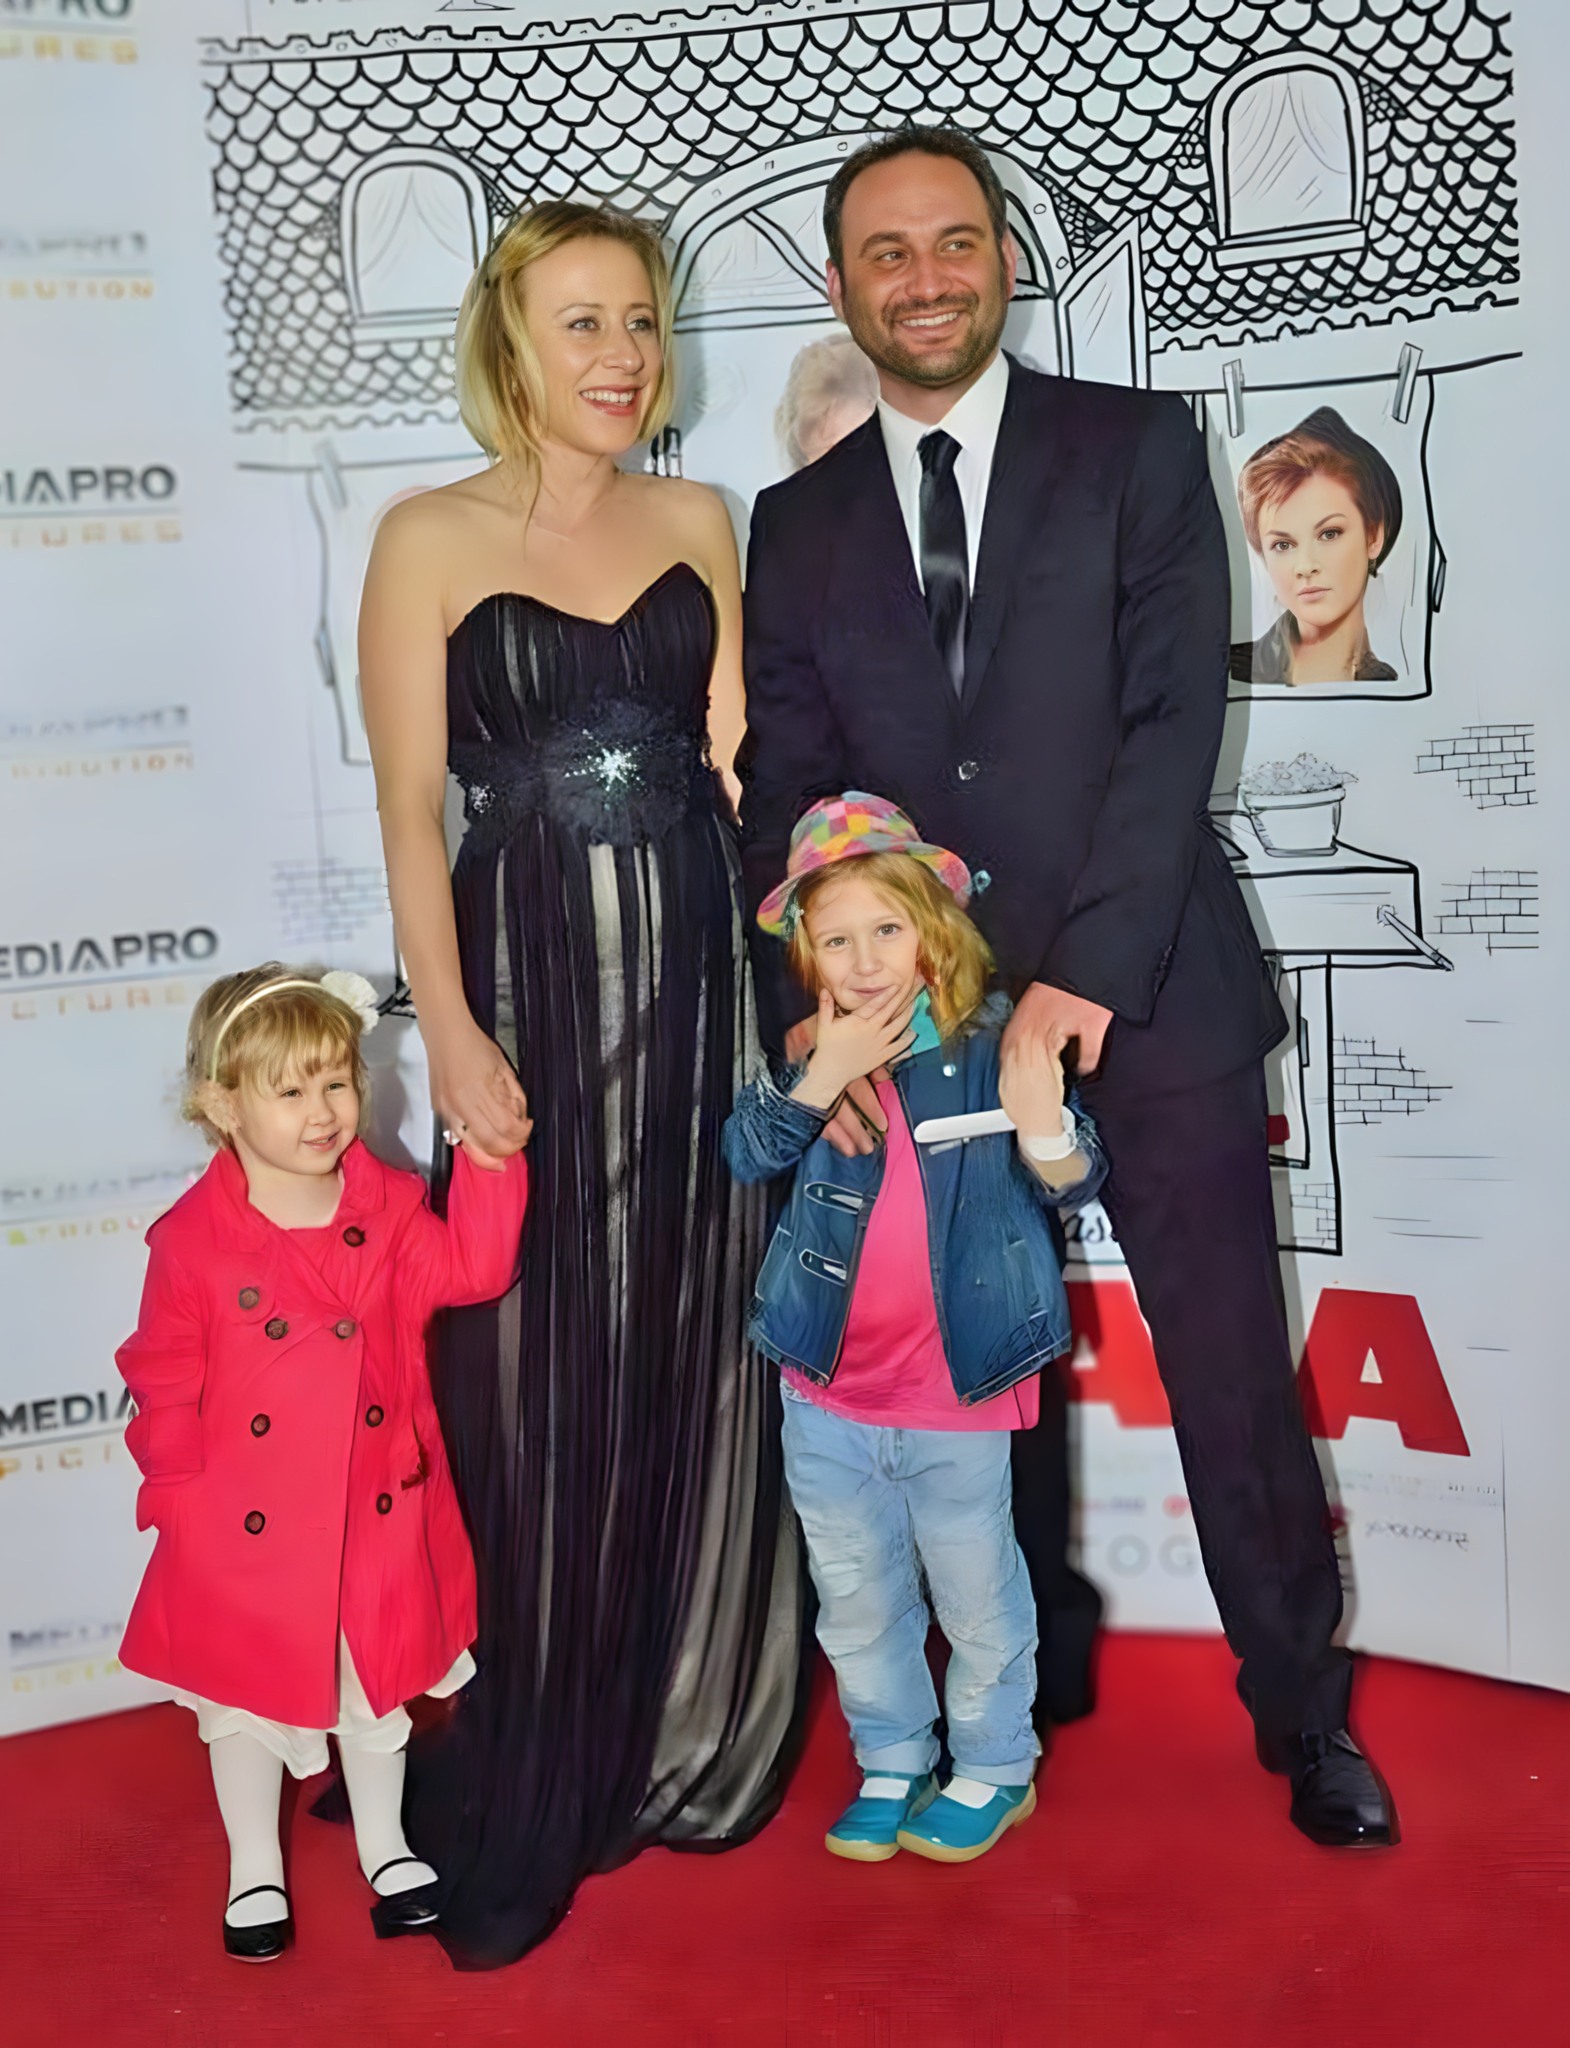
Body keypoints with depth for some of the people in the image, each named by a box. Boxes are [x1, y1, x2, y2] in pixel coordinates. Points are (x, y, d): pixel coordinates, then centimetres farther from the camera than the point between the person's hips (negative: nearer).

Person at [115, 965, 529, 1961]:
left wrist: (491, 1154, -26)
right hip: (247, 1528, -2)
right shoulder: (192, 1240, -14)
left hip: (379, 1515, 2)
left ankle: (384, 1845, 43)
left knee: (378, 1687, 20)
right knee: (246, 1699, 17)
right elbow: (165, 1384, -7)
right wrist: (182, 1487, -10)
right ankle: (255, 1867, 39)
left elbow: (472, 1266, -20)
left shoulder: (390, 1208, -5)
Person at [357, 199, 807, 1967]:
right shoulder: (429, 540, -1)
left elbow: (735, 756, 10)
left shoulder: (697, 522, 10)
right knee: (538, 1372, 2)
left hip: (699, 969, 3)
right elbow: (410, 804, -5)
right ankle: (521, 1804, 18)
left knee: (699, 1360, 9)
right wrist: (450, 1028, -14)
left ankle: (691, 1741, 28)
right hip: (527, 971, -3)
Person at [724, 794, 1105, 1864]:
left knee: (978, 1593, 15)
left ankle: (994, 1770, 36)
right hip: (830, 1387, 4)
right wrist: (824, 1075, -29)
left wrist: (1042, 1127, -35)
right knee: (855, 1596, 19)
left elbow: (1072, 1182, -13)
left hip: (958, 1387, -3)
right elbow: (748, 1152, -15)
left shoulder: (990, 1046, -13)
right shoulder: (806, 1054, -2)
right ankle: (892, 1766, 39)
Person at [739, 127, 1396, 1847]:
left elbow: (1174, 722, -9)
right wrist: (806, 1005, -11)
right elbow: (784, 791, 4)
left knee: (1234, 1374, 3)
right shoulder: (797, 524, 9)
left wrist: (1086, 976, -17)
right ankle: (1038, 1669, 32)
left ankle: (1304, 1712, 21)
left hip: (1152, 998, -2)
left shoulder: (1137, 449, 1)